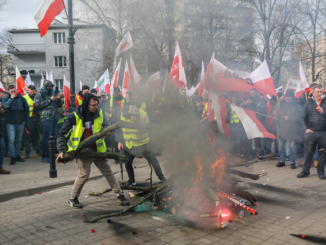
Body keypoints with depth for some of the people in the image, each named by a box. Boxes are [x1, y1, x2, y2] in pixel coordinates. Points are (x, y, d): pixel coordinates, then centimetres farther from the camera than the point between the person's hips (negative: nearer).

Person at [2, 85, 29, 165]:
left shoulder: (21, 98, 4)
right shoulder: (6, 98, 1)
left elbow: (26, 109, 8)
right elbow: (5, 106, -19)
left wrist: (25, 120, 2)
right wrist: (11, 98, -18)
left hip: (20, 123, 2)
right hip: (11, 123, -2)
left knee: (19, 140, 10)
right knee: (11, 140, -8)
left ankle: (17, 155, 22)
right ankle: (12, 157, -1)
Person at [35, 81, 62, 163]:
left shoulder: (53, 94, 21)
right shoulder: (40, 94, 3)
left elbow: (60, 106, 20)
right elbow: (38, 105, -12)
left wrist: (58, 99, 0)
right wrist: (50, 100, -13)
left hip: (55, 118, 7)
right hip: (46, 118, -7)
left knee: (53, 136, 10)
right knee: (47, 137, -10)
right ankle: (45, 156, -5)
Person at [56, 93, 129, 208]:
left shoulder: (99, 113, -4)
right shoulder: (75, 116, -13)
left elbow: (107, 126, 14)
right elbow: (62, 134, -9)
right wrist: (61, 151, -18)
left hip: (97, 149, 4)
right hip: (82, 150, -3)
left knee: (107, 171, 6)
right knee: (84, 174, -14)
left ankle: (119, 194, 18)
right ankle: (73, 199, 7)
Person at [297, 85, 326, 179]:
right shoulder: (308, 103, 6)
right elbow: (303, 117, 4)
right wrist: (306, 128, -6)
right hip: (311, 132, -1)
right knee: (308, 153, 2)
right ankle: (305, 170, 13)